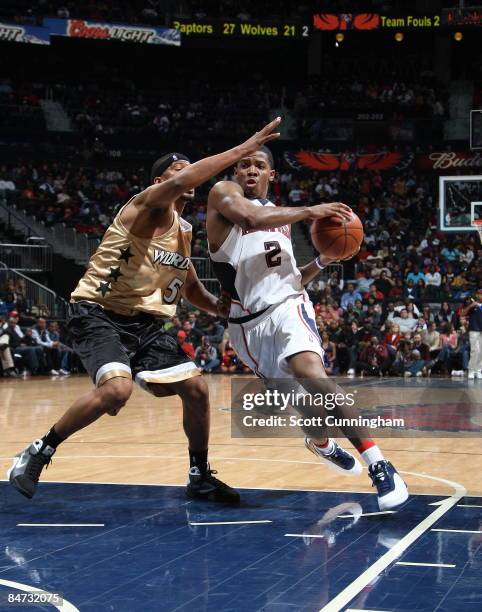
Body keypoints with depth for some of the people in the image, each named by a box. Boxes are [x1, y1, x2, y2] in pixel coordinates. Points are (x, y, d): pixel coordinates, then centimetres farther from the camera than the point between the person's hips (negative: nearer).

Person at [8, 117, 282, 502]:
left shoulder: (183, 231, 13)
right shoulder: (146, 206, -13)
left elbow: (190, 287, 26)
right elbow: (179, 184, -36)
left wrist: (226, 310, 8)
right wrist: (243, 150, -36)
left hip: (146, 322, 8)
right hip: (99, 314, -8)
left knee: (196, 387, -1)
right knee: (117, 388, -30)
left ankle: (200, 477, 16)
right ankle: (39, 451, -11)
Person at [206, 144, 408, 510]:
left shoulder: (281, 216, 22)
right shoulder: (223, 193, 4)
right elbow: (252, 217, -20)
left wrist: (323, 261, 9)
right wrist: (309, 212, -24)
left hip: (288, 306, 2)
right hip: (249, 321, -1)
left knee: (311, 373, -27)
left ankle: (379, 466, -32)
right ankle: (321, 442, 46)